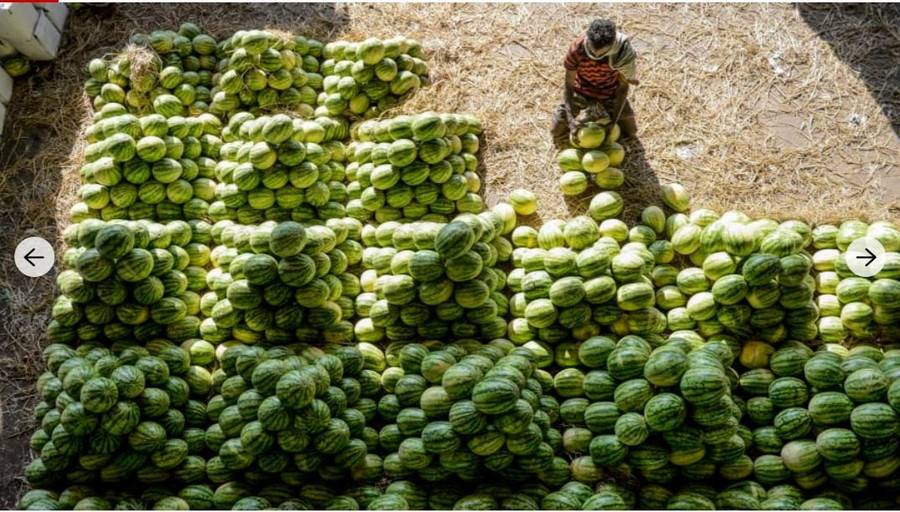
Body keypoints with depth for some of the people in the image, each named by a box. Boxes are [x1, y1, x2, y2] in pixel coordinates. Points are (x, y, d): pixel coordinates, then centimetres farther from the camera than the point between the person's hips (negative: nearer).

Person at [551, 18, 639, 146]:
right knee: (557, 131, 0)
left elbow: (624, 86, -20)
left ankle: (604, 110, 30)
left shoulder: (622, 50, -33)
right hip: (581, 91, 0)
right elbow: (569, 86, -24)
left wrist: (613, 120, -24)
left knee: (629, 131, 2)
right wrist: (571, 118, -35)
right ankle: (584, 109, 28)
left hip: (610, 93, 0)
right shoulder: (576, 49, -34)